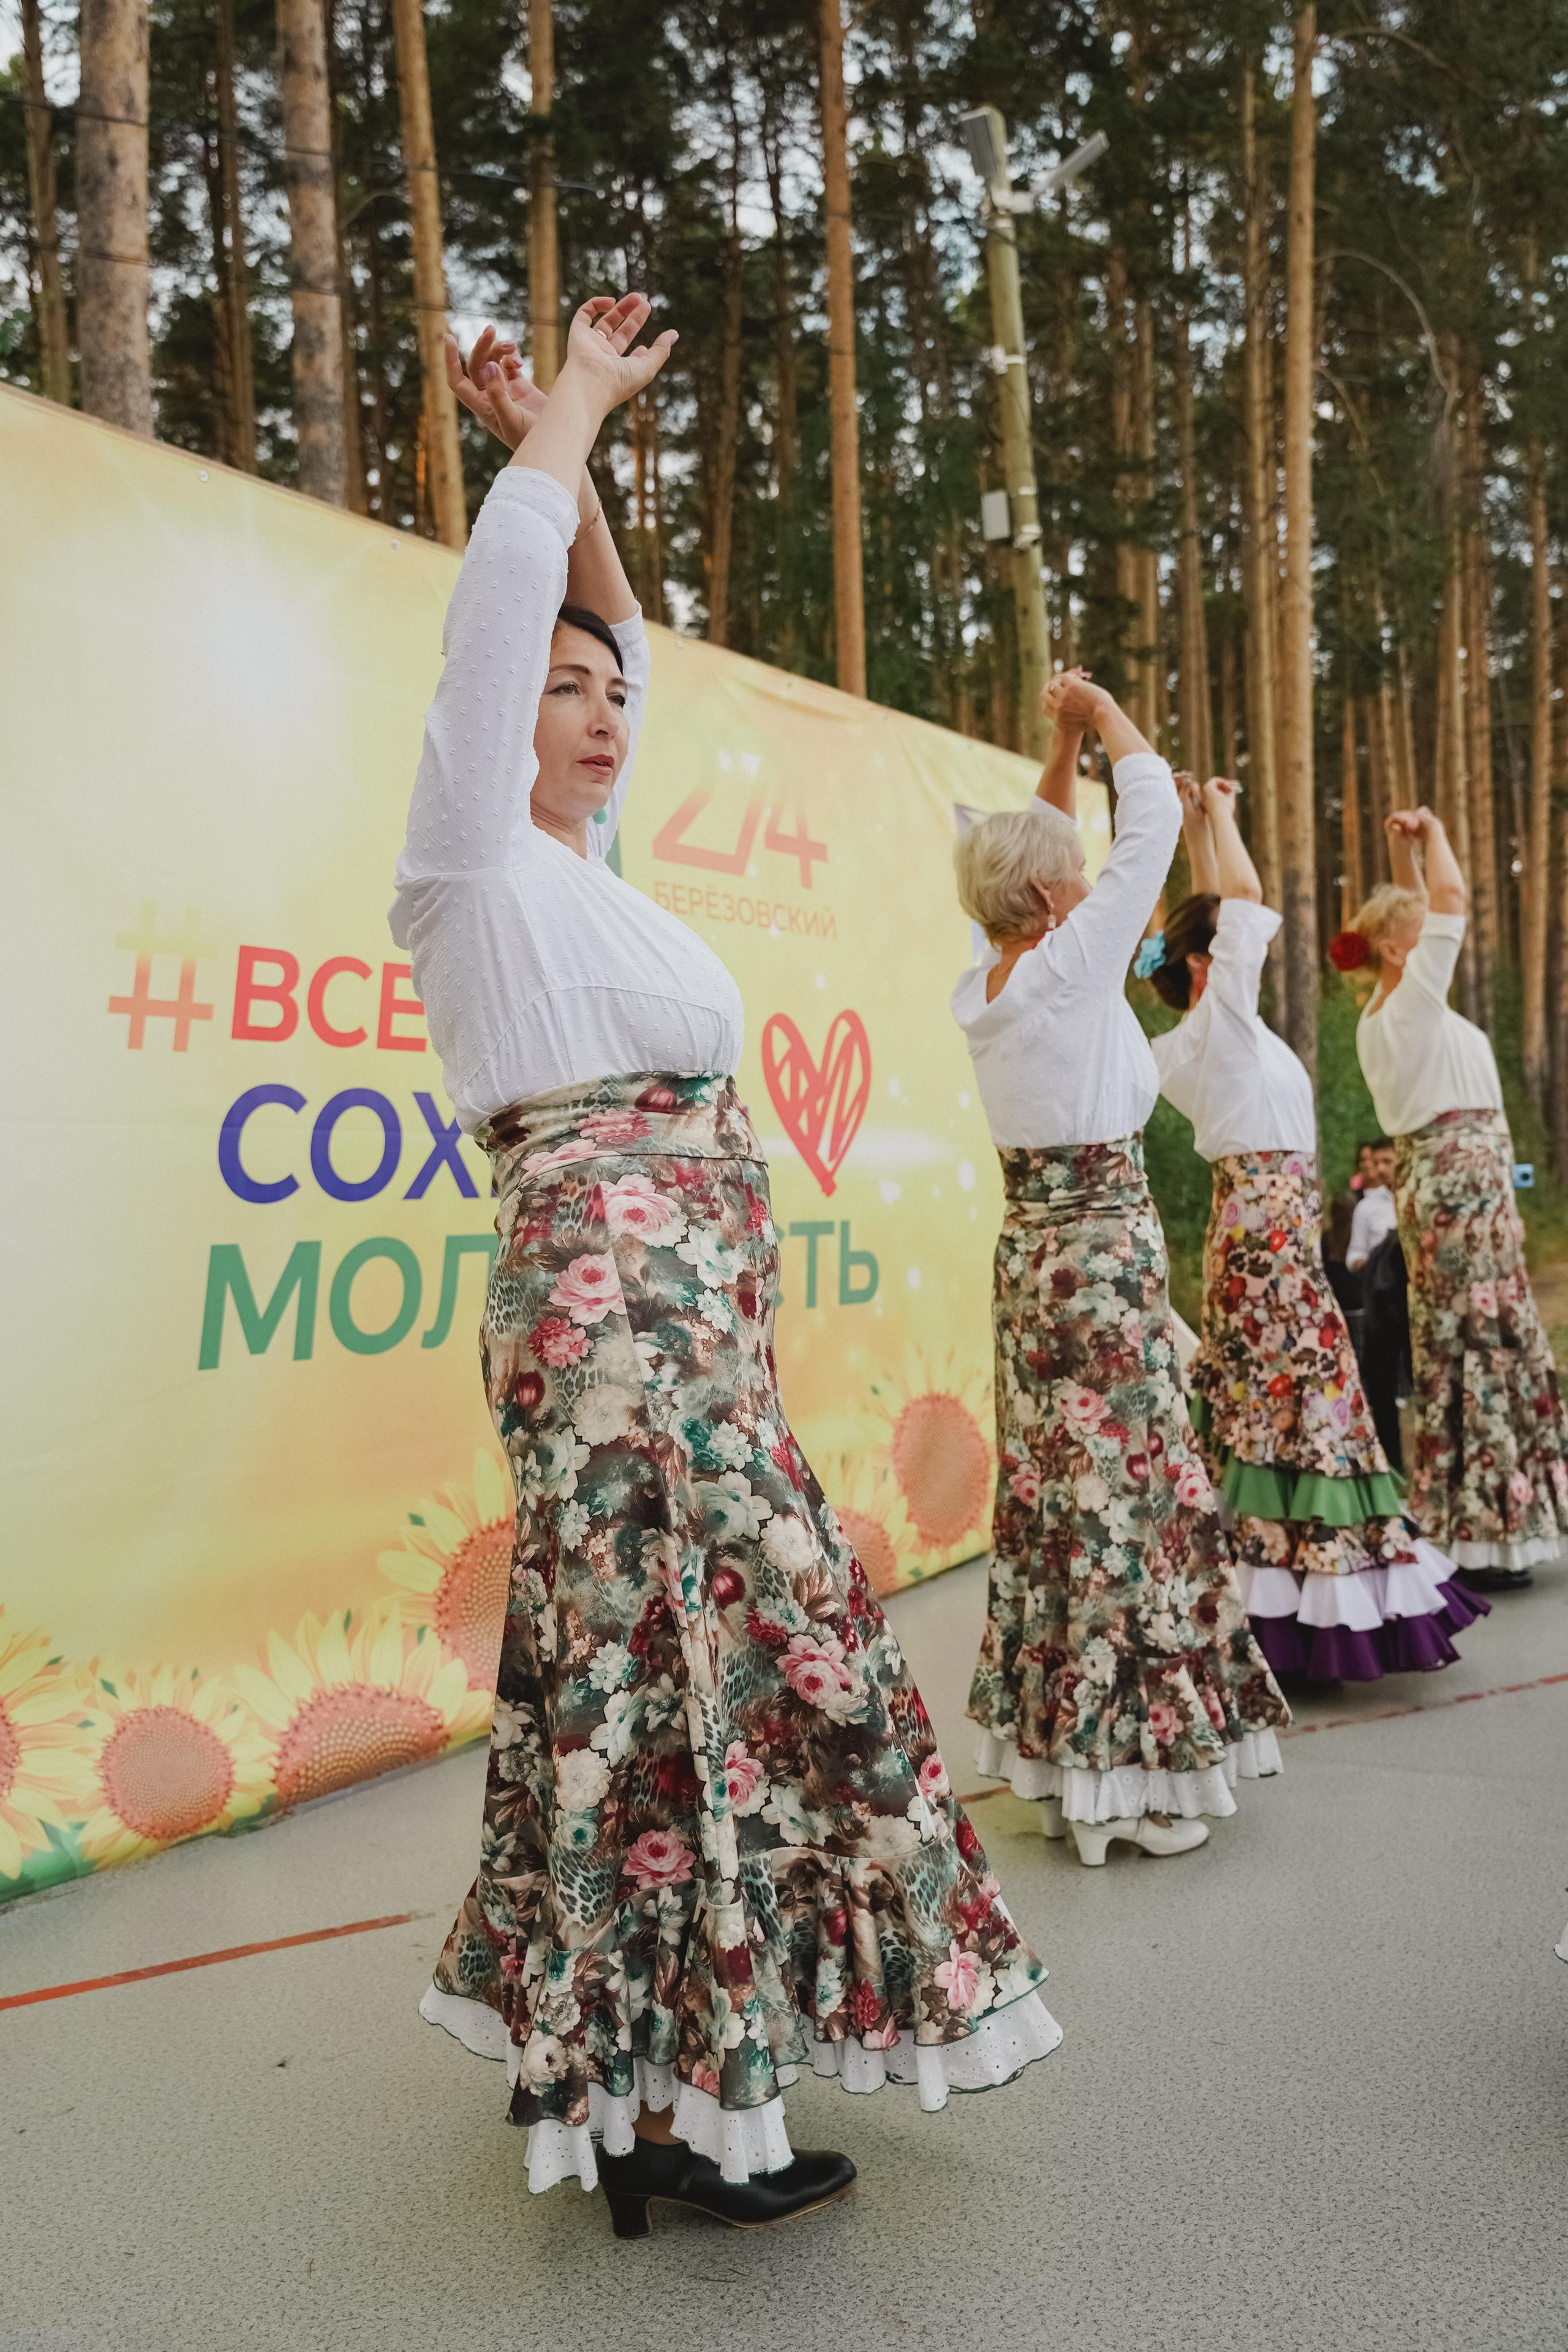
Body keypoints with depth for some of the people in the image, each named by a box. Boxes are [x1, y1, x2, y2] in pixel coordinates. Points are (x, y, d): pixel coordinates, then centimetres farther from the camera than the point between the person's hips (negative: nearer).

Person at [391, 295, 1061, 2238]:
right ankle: (674, 2111, 7)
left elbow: (616, 634, 29)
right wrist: (571, 408, 6)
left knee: (653, 1671, 11)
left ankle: (607, 2053, 25)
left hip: (689, 1314, 9)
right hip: (609, 1298, -9)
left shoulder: (572, 863, 19)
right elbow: (505, 591, -7)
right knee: (704, 1666, -6)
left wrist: (568, 445, 25)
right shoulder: (475, 850, -1)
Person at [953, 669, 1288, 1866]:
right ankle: (1132, 1772, 6)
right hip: (1107, 1247, -8)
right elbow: (1154, 820, -8)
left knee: (1053, 1484, 11)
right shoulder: (1073, 961, -13)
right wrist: (1103, 714, 6)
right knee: (1124, 1485, -2)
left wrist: (1063, 749, 21)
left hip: (1031, 1250, 8)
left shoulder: (981, 987, 6)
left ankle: (1062, 1752, 20)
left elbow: (1033, 848, 23)